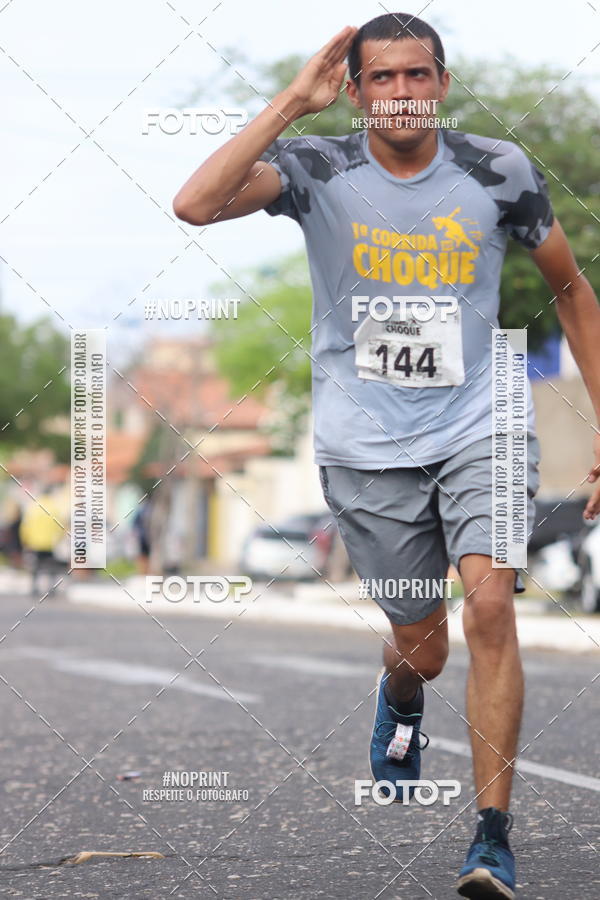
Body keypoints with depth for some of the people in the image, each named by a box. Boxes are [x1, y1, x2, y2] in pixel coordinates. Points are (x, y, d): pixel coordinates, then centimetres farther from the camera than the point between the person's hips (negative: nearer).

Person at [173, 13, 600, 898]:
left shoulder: (499, 172, -4)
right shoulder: (319, 170, -8)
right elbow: (196, 203, -26)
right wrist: (293, 102, -23)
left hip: (480, 427, 0)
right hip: (366, 444, 0)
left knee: (490, 606, -20)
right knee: (423, 647, 9)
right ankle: (401, 700, 50)